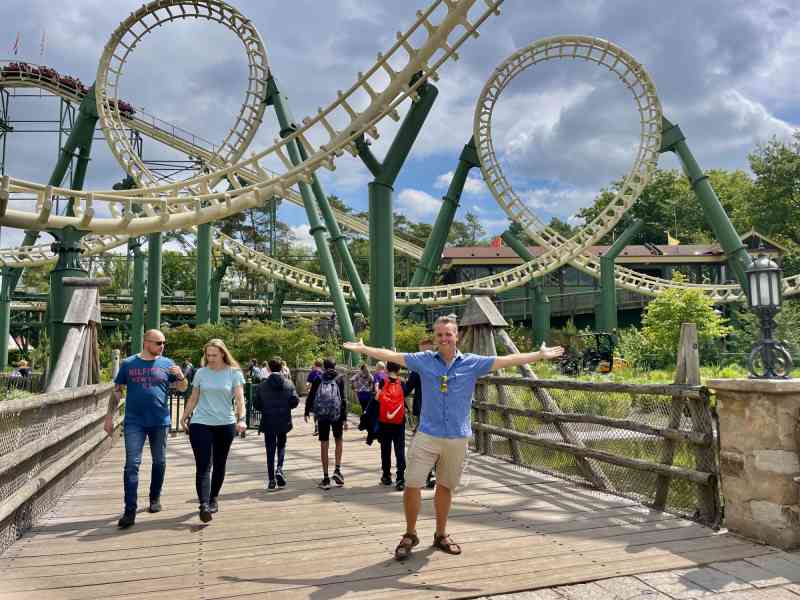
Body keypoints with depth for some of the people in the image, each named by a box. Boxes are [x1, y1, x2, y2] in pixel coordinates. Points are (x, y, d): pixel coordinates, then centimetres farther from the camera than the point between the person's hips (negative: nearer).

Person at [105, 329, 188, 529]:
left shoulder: (167, 364, 4)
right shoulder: (128, 364, 3)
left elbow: (183, 388, 5)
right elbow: (117, 391, 9)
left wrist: (180, 376, -16)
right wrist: (109, 417, 4)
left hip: (160, 421, 2)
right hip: (134, 422, -1)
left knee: (159, 462, 13)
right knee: (132, 464, -7)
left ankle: (155, 498, 32)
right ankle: (130, 511, -5)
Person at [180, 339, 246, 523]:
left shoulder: (234, 373, -1)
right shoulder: (201, 373, 5)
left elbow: (239, 398, -9)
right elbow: (193, 397, 14)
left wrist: (241, 419, -21)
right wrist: (185, 416, 14)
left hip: (225, 424, 0)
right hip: (200, 424, 0)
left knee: (219, 465, 13)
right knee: (203, 466, -8)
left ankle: (213, 498, 30)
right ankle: (204, 505, -13)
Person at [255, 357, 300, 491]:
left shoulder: (262, 385, -5)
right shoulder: (289, 384, -5)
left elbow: (257, 404, -5)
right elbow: (295, 401, -8)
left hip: (268, 422, 0)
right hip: (284, 421, 1)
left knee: (270, 450, 7)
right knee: (281, 445, 19)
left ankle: (271, 480, 7)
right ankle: (279, 469, -3)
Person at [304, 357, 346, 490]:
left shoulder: (318, 379, 4)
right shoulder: (339, 379, 2)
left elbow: (310, 396, 4)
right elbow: (343, 399, -4)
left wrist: (306, 412, 16)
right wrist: (344, 418, -2)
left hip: (322, 415, 1)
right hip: (337, 414, -1)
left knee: (324, 444, 6)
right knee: (338, 440, 19)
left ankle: (326, 478, 8)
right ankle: (337, 470, 4)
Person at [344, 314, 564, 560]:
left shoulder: (473, 363, 0)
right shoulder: (424, 360, 1)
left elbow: (507, 360, -1)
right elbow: (392, 355, 6)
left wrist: (541, 355, -3)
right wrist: (363, 348, 8)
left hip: (457, 438, 1)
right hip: (426, 435, -1)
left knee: (445, 487, 15)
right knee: (412, 485, -3)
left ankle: (441, 535, 35)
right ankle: (410, 535, 18)